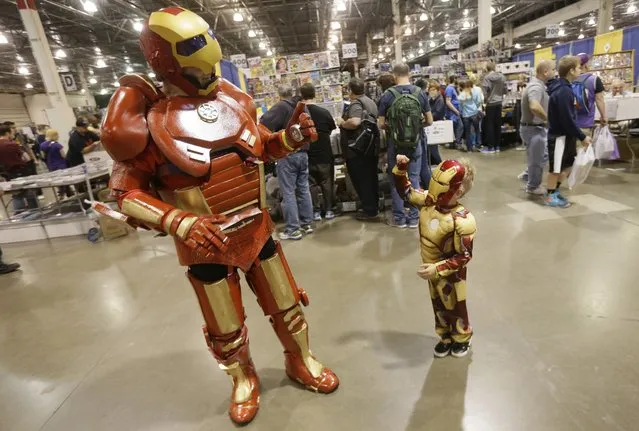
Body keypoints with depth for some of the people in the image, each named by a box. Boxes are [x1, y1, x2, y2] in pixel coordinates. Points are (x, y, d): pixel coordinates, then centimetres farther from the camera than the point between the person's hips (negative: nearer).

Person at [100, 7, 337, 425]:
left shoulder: (235, 100, -2)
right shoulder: (149, 121, -15)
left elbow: (262, 147, 11)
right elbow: (126, 193, -12)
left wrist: (290, 137, -11)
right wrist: (180, 223, -27)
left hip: (257, 228, 4)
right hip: (206, 244, -3)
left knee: (286, 304, 19)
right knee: (226, 329, 16)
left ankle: (301, 360, 47)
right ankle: (244, 379, 47)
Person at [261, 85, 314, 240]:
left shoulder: (281, 106, -9)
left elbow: (264, 123, -20)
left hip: (287, 155, -7)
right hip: (303, 152, 7)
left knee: (288, 192, -3)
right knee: (304, 189, 12)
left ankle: (293, 229, 0)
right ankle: (307, 224, 19)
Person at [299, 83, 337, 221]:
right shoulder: (324, 112, -8)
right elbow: (331, 130, 6)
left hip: (307, 155, 0)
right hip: (324, 154, 0)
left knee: (311, 184, 11)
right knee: (327, 182, 13)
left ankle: (316, 211, 13)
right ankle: (329, 210, 18)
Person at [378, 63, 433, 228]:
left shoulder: (388, 95, -7)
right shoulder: (420, 93, -1)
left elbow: (381, 124, -5)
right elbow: (429, 121, 3)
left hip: (395, 144, -2)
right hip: (415, 143, 2)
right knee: (414, 180, 10)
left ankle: (399, 218, 16)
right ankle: (414, 217, 17)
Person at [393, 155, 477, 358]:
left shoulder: (462, 221, -32)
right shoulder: (429, 201, -14)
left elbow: (464, 257, -27)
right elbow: (406, 191, 2)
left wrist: (437, 269, -31)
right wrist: (401, 170, -13)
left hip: (451, 274, -6)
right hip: (432, 269, 6)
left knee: (455, 308, 20)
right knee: (438, 307, 25)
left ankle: (462, 339, 48)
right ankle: (445, 338, 49)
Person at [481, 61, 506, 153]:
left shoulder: (487, 77, -11)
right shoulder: (502, 76, 3)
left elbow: (485, 92, -14)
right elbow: (505, 90, 5)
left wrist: (485, 100, 1)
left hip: (490, 103, -5)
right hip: (499, 102, 5)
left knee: (489, 125, 1)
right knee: (498, 124, 10)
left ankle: (490, 147, 2)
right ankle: (497, 146, 15)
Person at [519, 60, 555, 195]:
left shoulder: (538, 85, 10)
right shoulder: (536, 87, -23)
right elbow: (534, 106, -42)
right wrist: (548, 119, -28)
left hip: (538, 127, 10)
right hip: (533, 128, -10)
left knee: (542, 156, 21)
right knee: (537, 159, 4)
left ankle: (528, 177, 33)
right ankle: (533, 187, 20)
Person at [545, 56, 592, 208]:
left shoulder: (563, 87, 9)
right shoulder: (563, 91, -20)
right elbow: (567, 120, -21)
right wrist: (582, 137, -15)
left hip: (565, 134, 9)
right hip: (559, 135, -9)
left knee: (567, 165, 15)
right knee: (556, 168, 2)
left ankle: (555, 191, 26)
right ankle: (550, 196, 13)